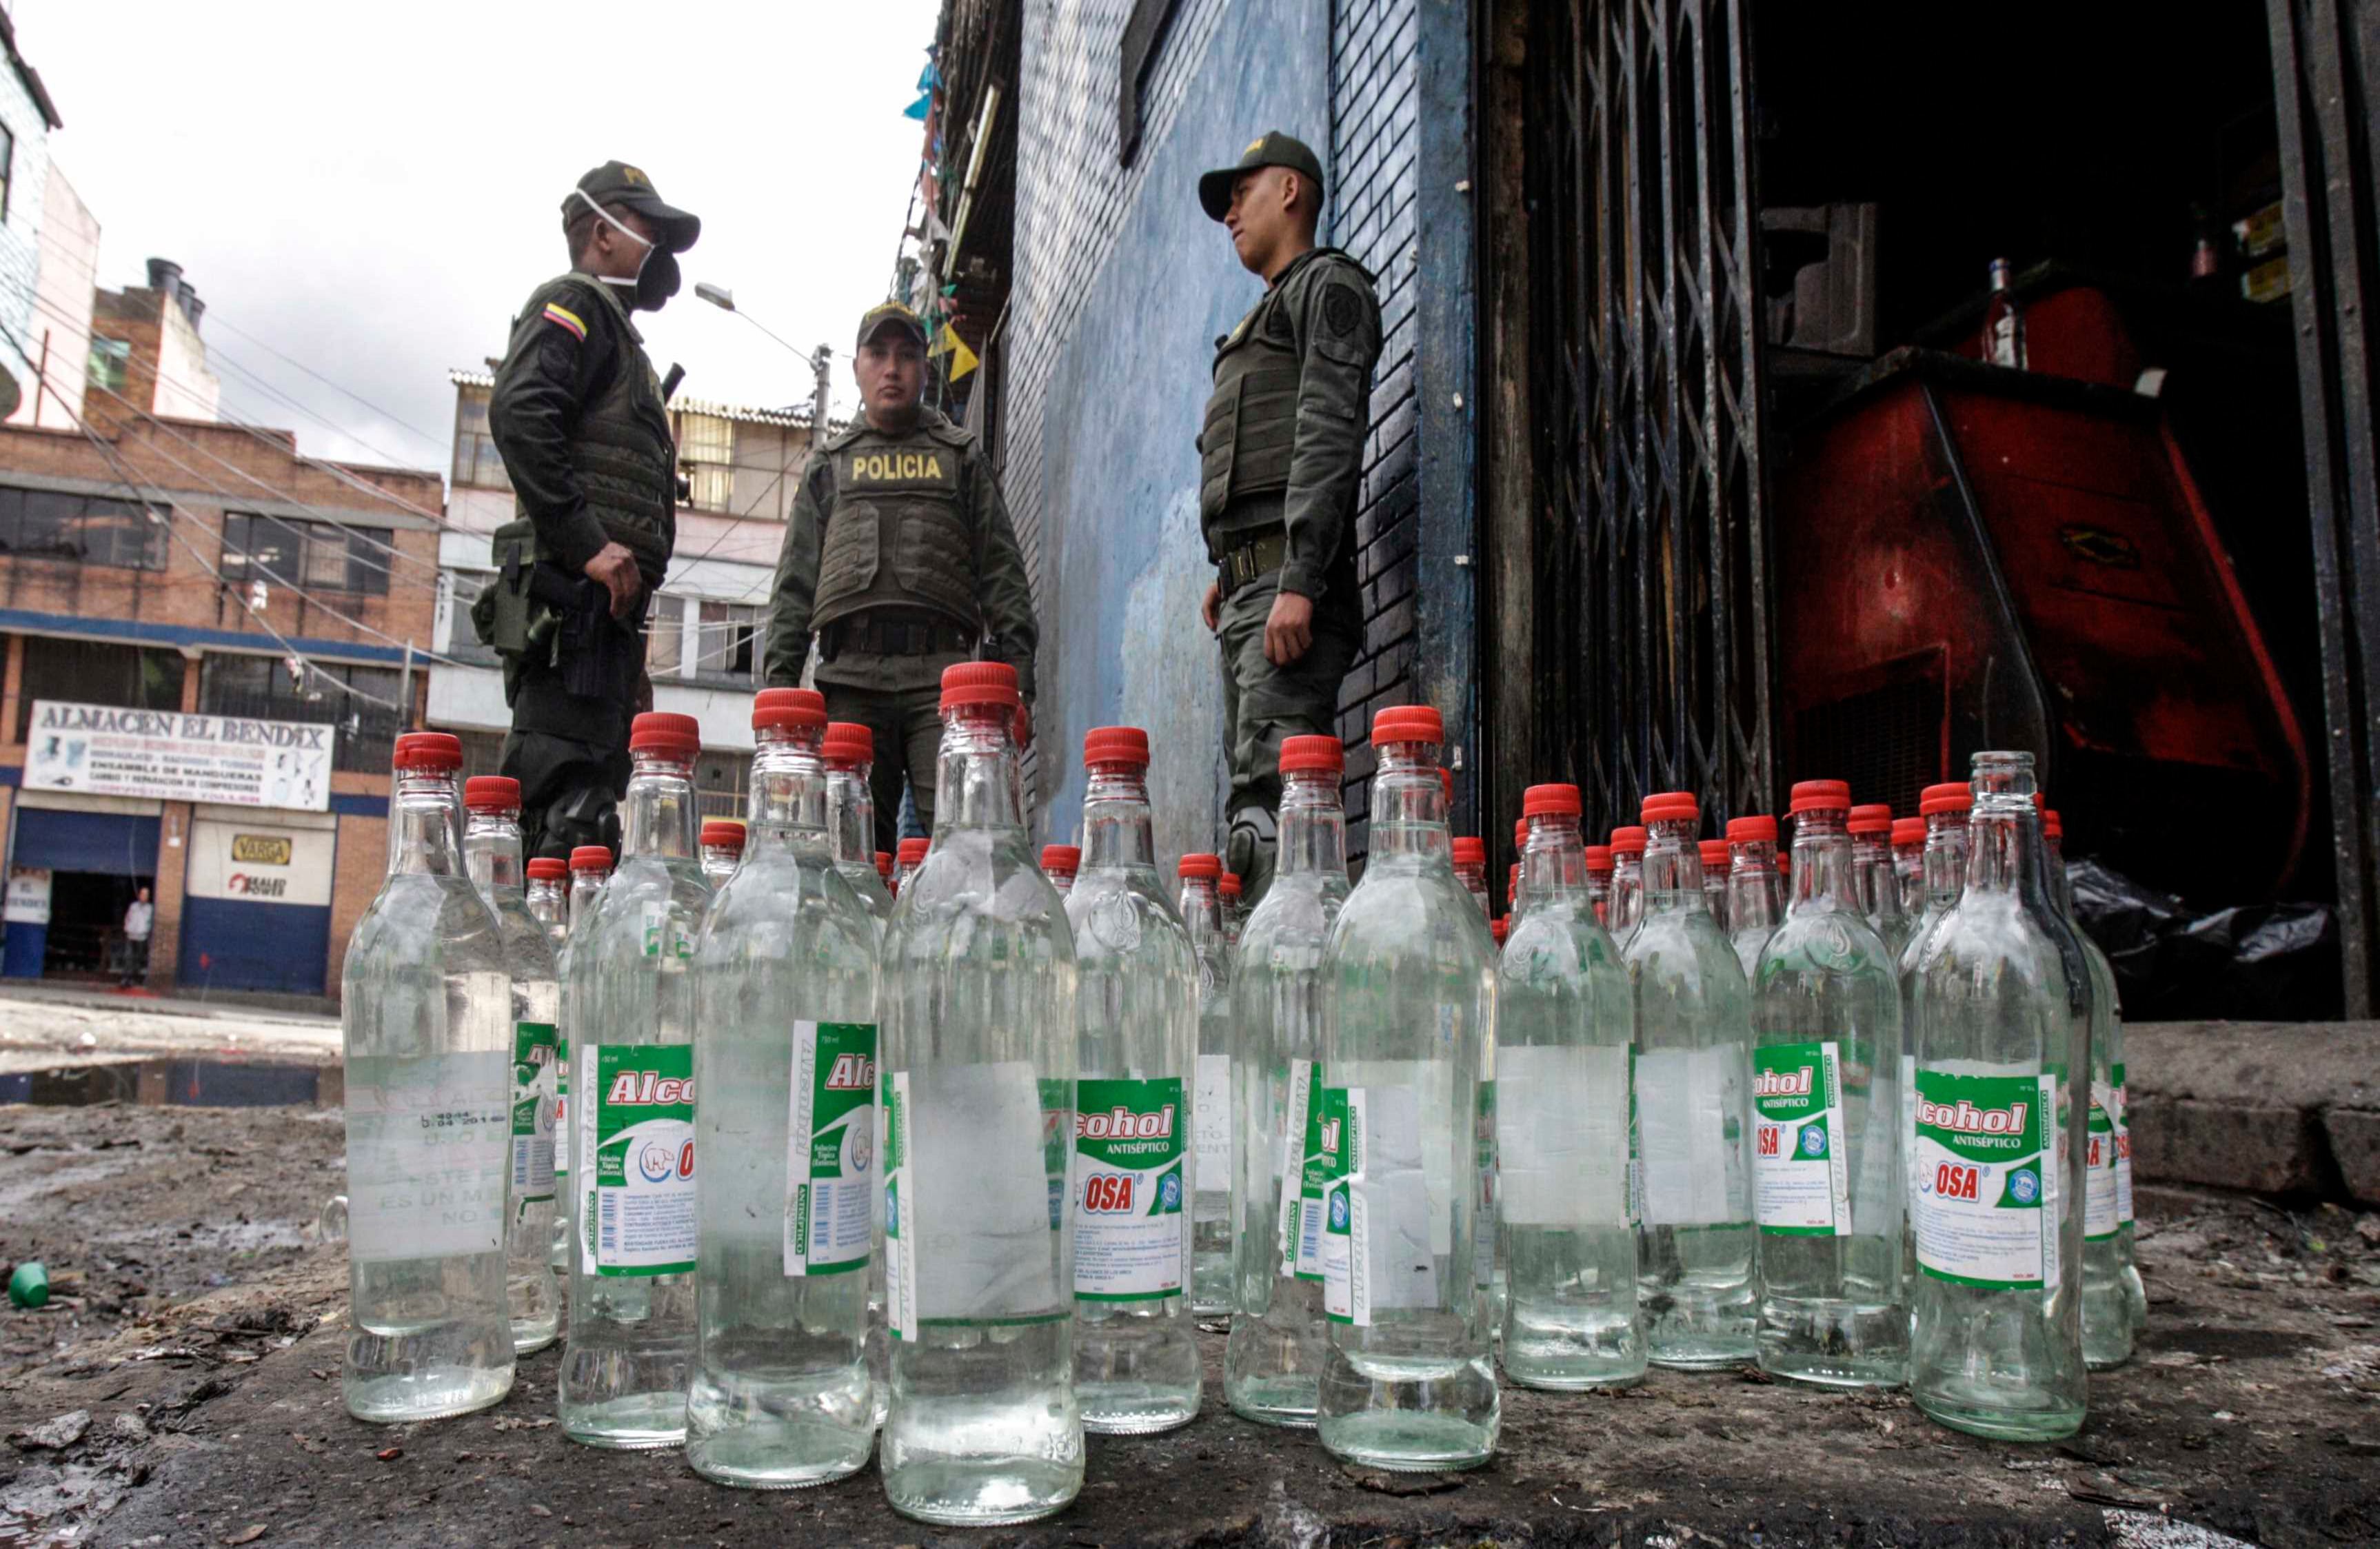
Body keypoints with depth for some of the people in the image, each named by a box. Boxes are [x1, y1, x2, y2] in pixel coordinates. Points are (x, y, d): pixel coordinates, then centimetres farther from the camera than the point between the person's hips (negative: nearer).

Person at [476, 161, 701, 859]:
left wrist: (629, 660, 23)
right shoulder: (574, 304, 5)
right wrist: (589, 545, -22)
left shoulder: (613, 331, 32)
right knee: (569, 816, -17)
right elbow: (518, 413, -16)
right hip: (573, 595, -10)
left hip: (601, 610, 10)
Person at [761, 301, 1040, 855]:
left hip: (942, 670, -1)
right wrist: (780, 681, 5)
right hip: (851, 675, 2)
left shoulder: (961, 456, 20)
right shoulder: (828, 464, 24)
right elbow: (795, 582, 18)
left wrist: (1018, 678, 0)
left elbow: (1001, 569, 12)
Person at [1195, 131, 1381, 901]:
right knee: (1255, 804, 4)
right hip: (1250, 586, 9)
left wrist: (1298, 582, -22)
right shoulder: (1270, 310, 31)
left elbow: (1330, 435, -12)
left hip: (1287, 576, -9)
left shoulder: (1328, 283, 3)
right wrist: (1230, 570, 17)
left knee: (1272, 792, -19)